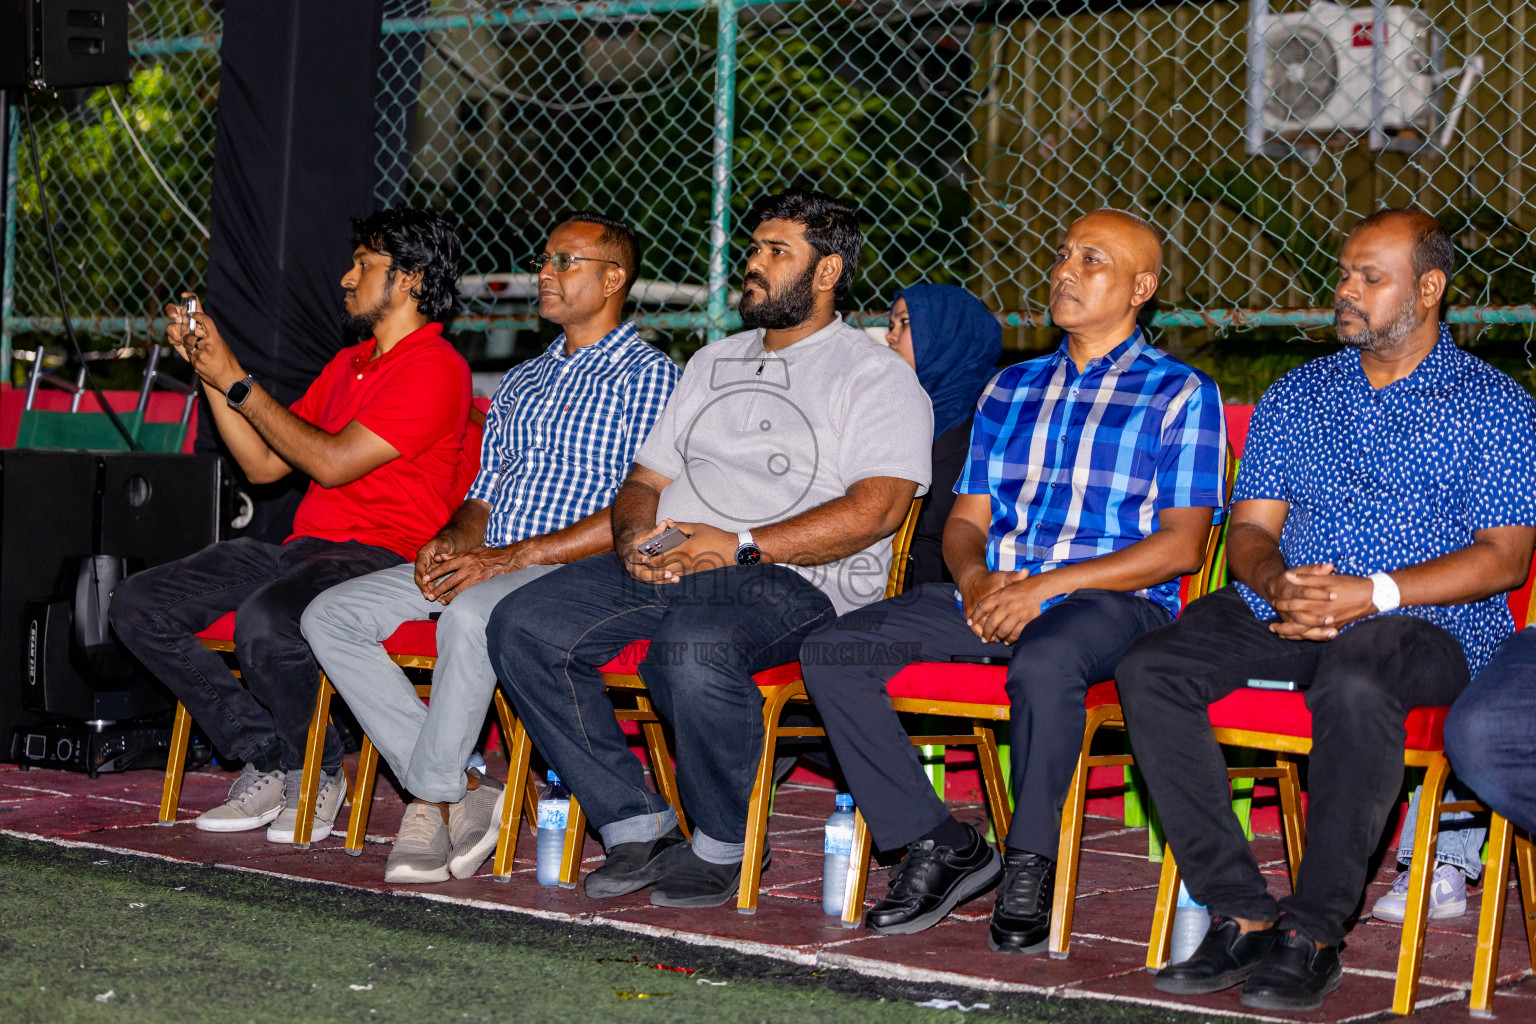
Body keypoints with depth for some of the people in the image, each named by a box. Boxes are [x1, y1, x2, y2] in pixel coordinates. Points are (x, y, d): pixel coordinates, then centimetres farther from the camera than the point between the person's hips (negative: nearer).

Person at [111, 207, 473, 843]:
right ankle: (269, 760, -6)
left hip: (380, 554, -9)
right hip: (304, 548, 9)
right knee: (139, 603, -8)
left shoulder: (436, 369, -8)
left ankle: (320, 772, -9)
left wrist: (237, 382, -7)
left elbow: (332, 462, -15)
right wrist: (208, 368, 13)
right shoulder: (348, 365, 23)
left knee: (265, 621, -38)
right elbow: (263, 464, 20)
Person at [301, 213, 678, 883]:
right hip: (483, 564, 8)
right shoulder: (522, 382, 25)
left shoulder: (647, 375, -1)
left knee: (470, 613, -39)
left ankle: (434, 793, -21)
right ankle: (459, 792, -15)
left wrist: (513, 556, -19)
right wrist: (451, 541, -1)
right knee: (329, 615, -10)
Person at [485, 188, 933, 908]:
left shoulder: (875, 376, 3)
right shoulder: (713, 363, 26)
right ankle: (635, 823, -10)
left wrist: (742, 546, -18)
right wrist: (634, 536, -1)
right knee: (523, 625, -15)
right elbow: (646, 479, 25)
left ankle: (720, 845, -15)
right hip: (660, 570, 7)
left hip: (792, 581, -7)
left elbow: (875, 508, -12)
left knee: (693, 648, -39)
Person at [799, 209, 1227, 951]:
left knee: (1043, 663, -41)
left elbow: (1181, 545, -5)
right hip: (990, 594, 6)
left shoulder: (1179, 394, 4)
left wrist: (1047, 585, -15)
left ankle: (1030, 865, -20)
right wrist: (976, 578, -6)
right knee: (830, 654, -15)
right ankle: (938, 845, -7)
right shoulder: (1011, 390, 22)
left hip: (1113, 600, -6)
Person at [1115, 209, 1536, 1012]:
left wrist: (1373, 593, -17)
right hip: (1285, 609, 5)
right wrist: (1275, 581, -11)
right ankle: (1241, 913, -21)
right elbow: (1250, 528, 15)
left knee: (1353, 683, -40)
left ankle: (1314, 931, -29)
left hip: (1428, 623, -5)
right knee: (1149, 671, -22)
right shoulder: (1296, 395, 19)